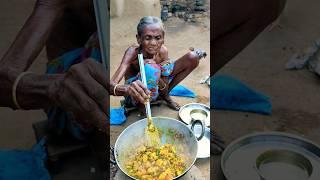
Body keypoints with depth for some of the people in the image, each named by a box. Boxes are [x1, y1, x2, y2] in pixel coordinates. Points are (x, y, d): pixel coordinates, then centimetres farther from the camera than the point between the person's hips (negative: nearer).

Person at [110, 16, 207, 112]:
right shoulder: (132, 52, -31)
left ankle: (165, 96, 9)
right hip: (134, 96, -5)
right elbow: (112, 85, -43)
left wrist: (157, 79, -40)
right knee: (150, 69, -41)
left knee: (192, 58, -5)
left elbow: (165, 89, -16)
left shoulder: (162, 51, -18)